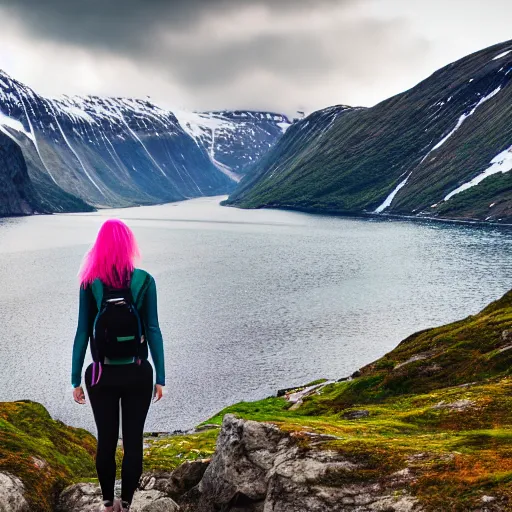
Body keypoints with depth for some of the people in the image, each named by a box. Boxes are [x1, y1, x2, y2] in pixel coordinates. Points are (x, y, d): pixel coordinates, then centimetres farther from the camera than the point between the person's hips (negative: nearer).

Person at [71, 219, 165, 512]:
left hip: (103, 375, 1)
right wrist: (161, 377, -1)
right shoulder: (144, 280, -7)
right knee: (133, 441, 8)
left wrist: (76, 380, 2)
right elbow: (153, 331, -7)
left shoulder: (90, 282, -5)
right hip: (137, 374, -1)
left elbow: (83, 333, -5)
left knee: (106, 441, 11)